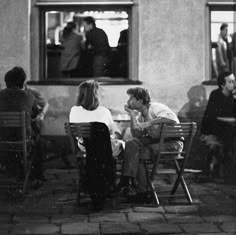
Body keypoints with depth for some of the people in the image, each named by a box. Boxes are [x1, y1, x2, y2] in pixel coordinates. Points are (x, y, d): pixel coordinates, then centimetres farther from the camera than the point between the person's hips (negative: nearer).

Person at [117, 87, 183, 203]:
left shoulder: (155, 108, -16)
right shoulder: (141, 113, 10)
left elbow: (173, 119, -34)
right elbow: (136, 134, 0)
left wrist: (150, 122, -33)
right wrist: (132, 115, -4)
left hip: (172, 142, -8)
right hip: (155, 139, 8)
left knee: (140, 154, -22)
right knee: (131, 144, -14)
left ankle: (142, 191, -9)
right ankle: (126, 181, -16)